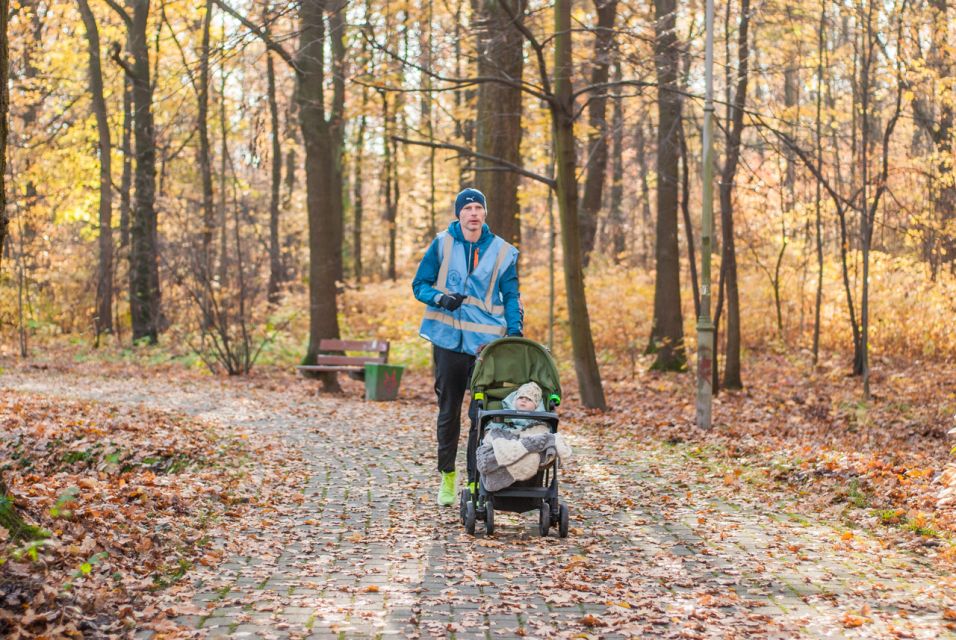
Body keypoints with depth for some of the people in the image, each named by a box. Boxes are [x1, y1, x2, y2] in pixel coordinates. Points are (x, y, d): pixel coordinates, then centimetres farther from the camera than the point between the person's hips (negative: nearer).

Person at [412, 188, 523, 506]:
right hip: (448, 339, 0)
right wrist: (440, 298, -15)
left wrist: (514, 328, -7)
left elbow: (511, 295, 9)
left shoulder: (502, 252, 5)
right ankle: (447, 476, 26)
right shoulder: (442, 244, 2)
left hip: (487, 342, 0)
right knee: (448, 411, 10)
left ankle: (476, 481, 2)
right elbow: (419, 284, 6)